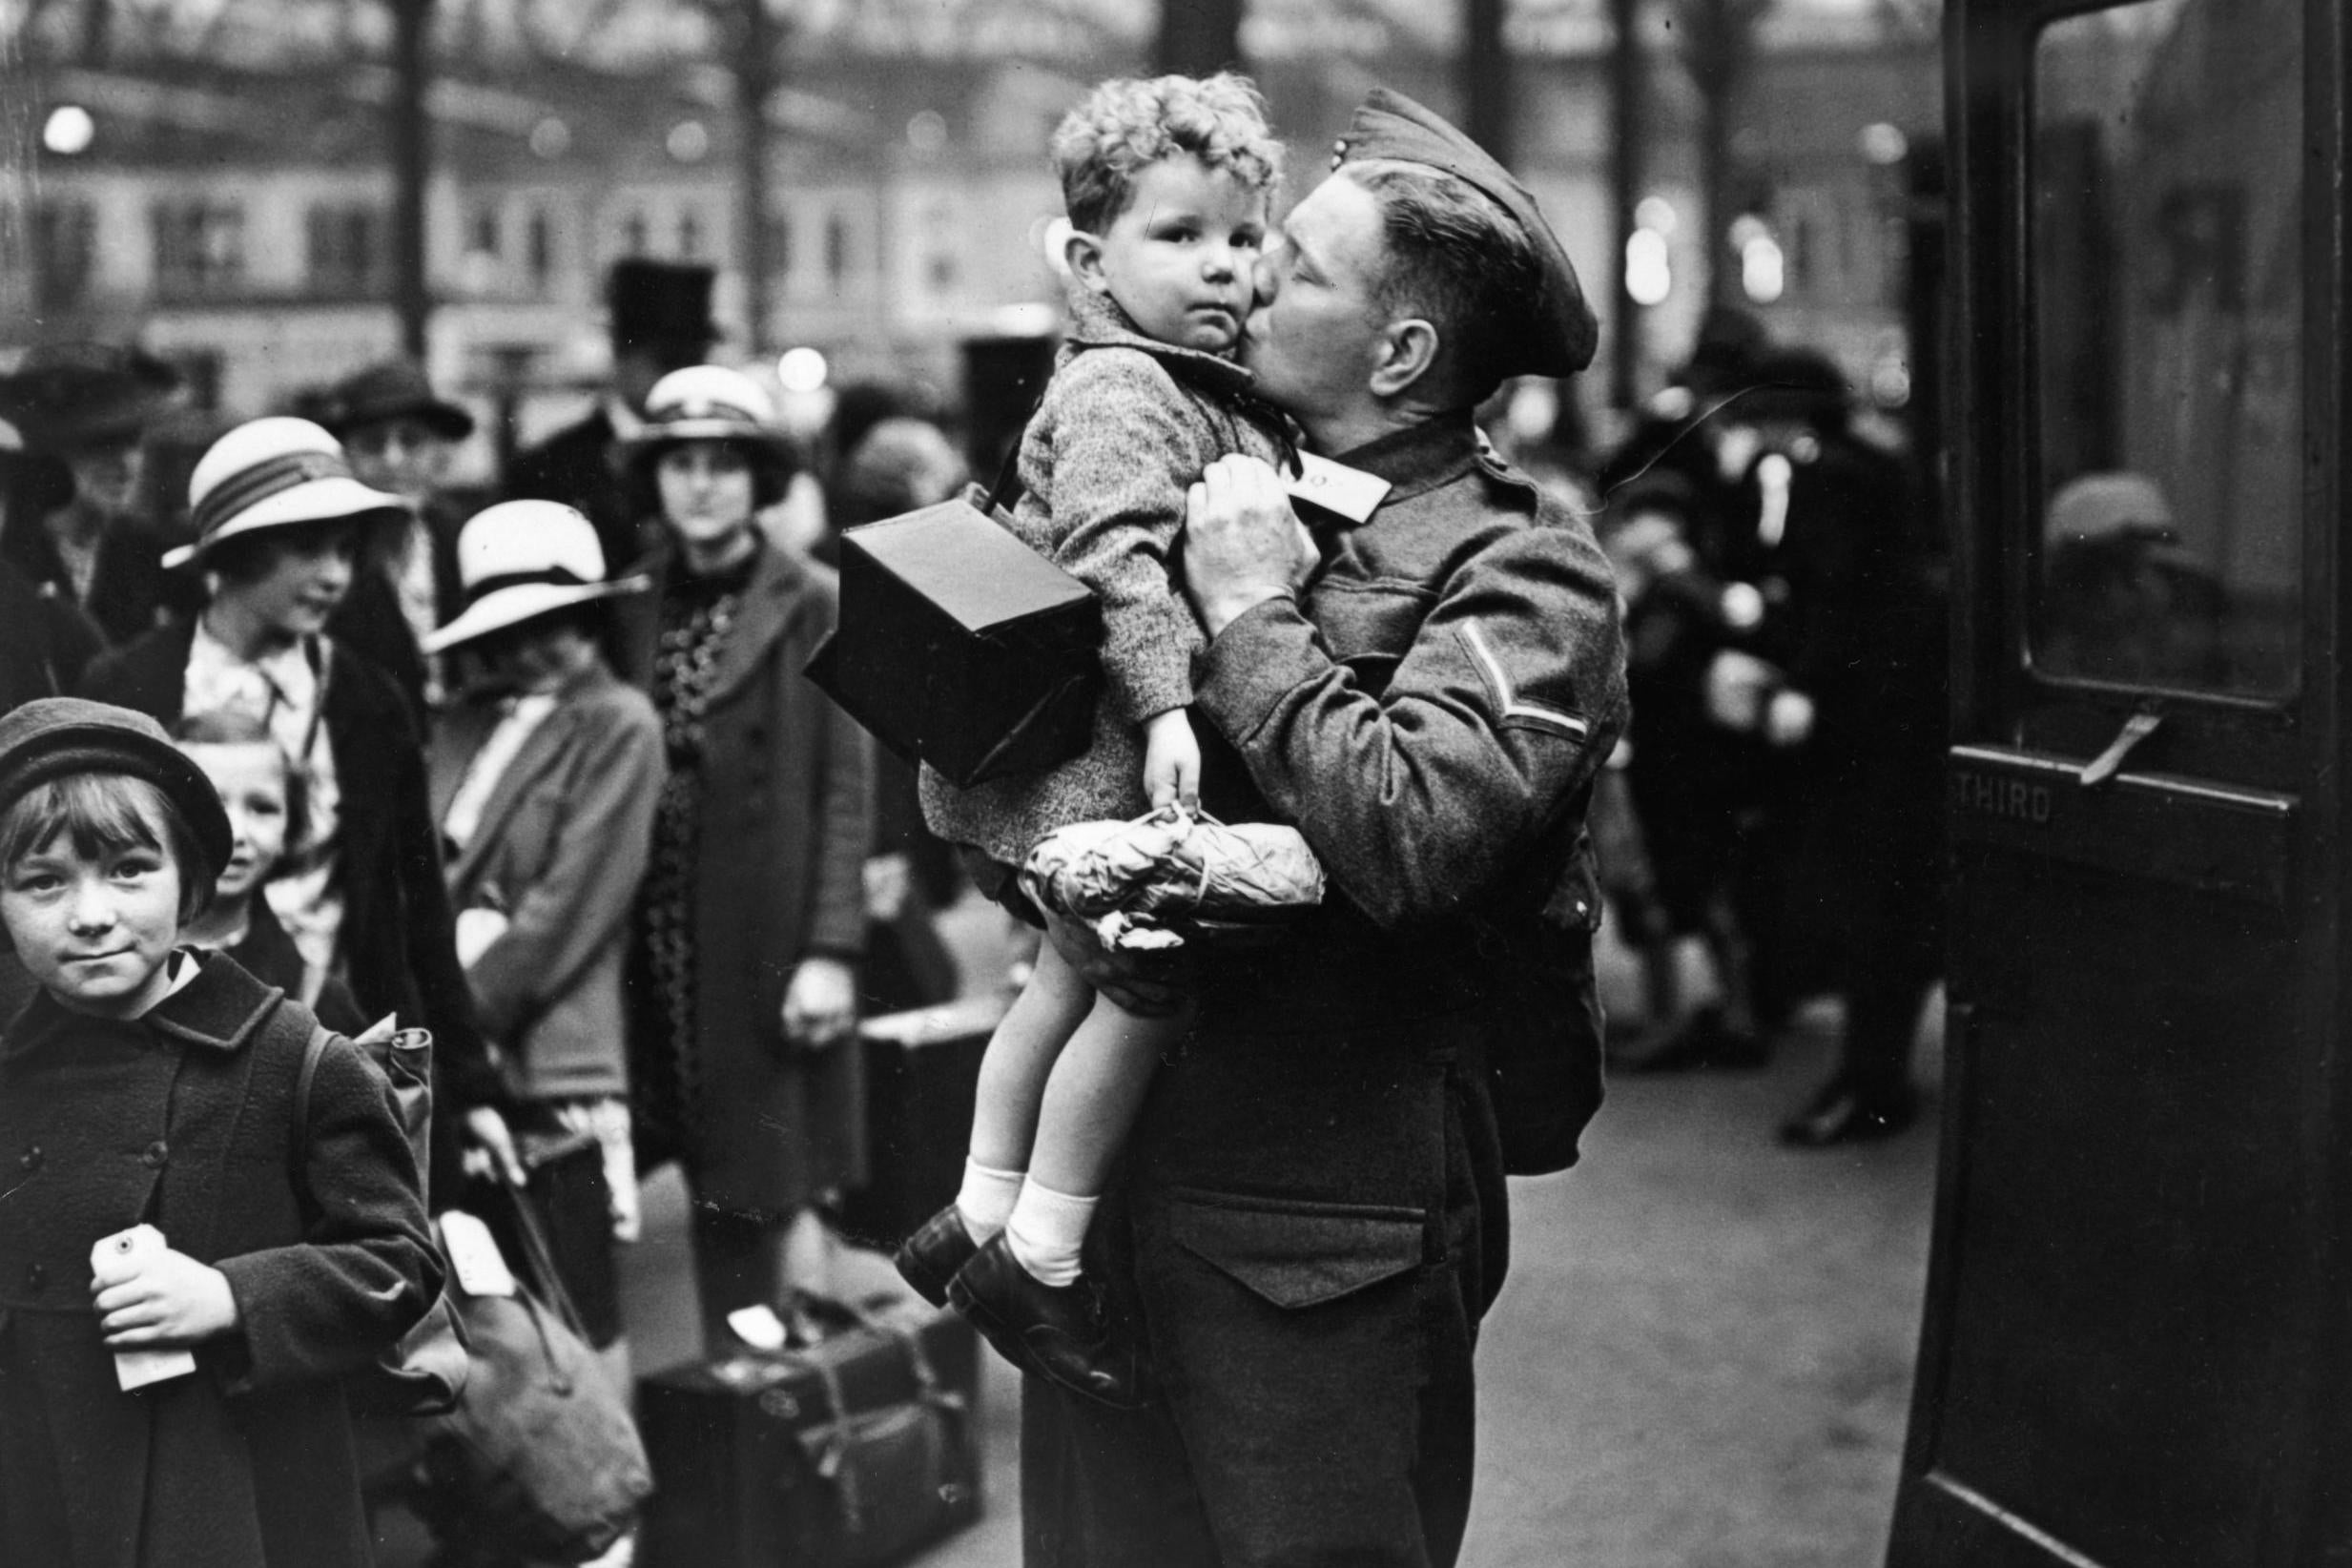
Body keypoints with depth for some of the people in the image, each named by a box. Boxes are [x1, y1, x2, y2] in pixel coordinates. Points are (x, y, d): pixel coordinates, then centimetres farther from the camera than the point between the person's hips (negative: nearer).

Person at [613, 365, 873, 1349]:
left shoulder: (812, 607, -1)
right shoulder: (632, 608, 10)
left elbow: (846, 788, -4)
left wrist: (830, 951, -11)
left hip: (766, 940, -3)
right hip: (658, 936, 3)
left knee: (766, 1189, -1)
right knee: (718, 1200, 6)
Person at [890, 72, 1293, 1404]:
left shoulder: (1218, 393, 15)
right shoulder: (1119, 393, -16)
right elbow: (1116, 557, -29)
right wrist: (1166, 706, -36)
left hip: (1123, 746, 10)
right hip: (1094, 746, -10)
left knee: (1077, 978, 18)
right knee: (1149, 985, -7)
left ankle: (980, 1217, 31)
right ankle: (1039, 1262, 2)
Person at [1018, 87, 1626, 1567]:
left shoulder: (1519, 567, -10)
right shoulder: (1245, 488, 9)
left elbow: (1406, 835, -27)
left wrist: (1254, 617, -16)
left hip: (1318, 1221, -6)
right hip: (1111, 1167, 6)